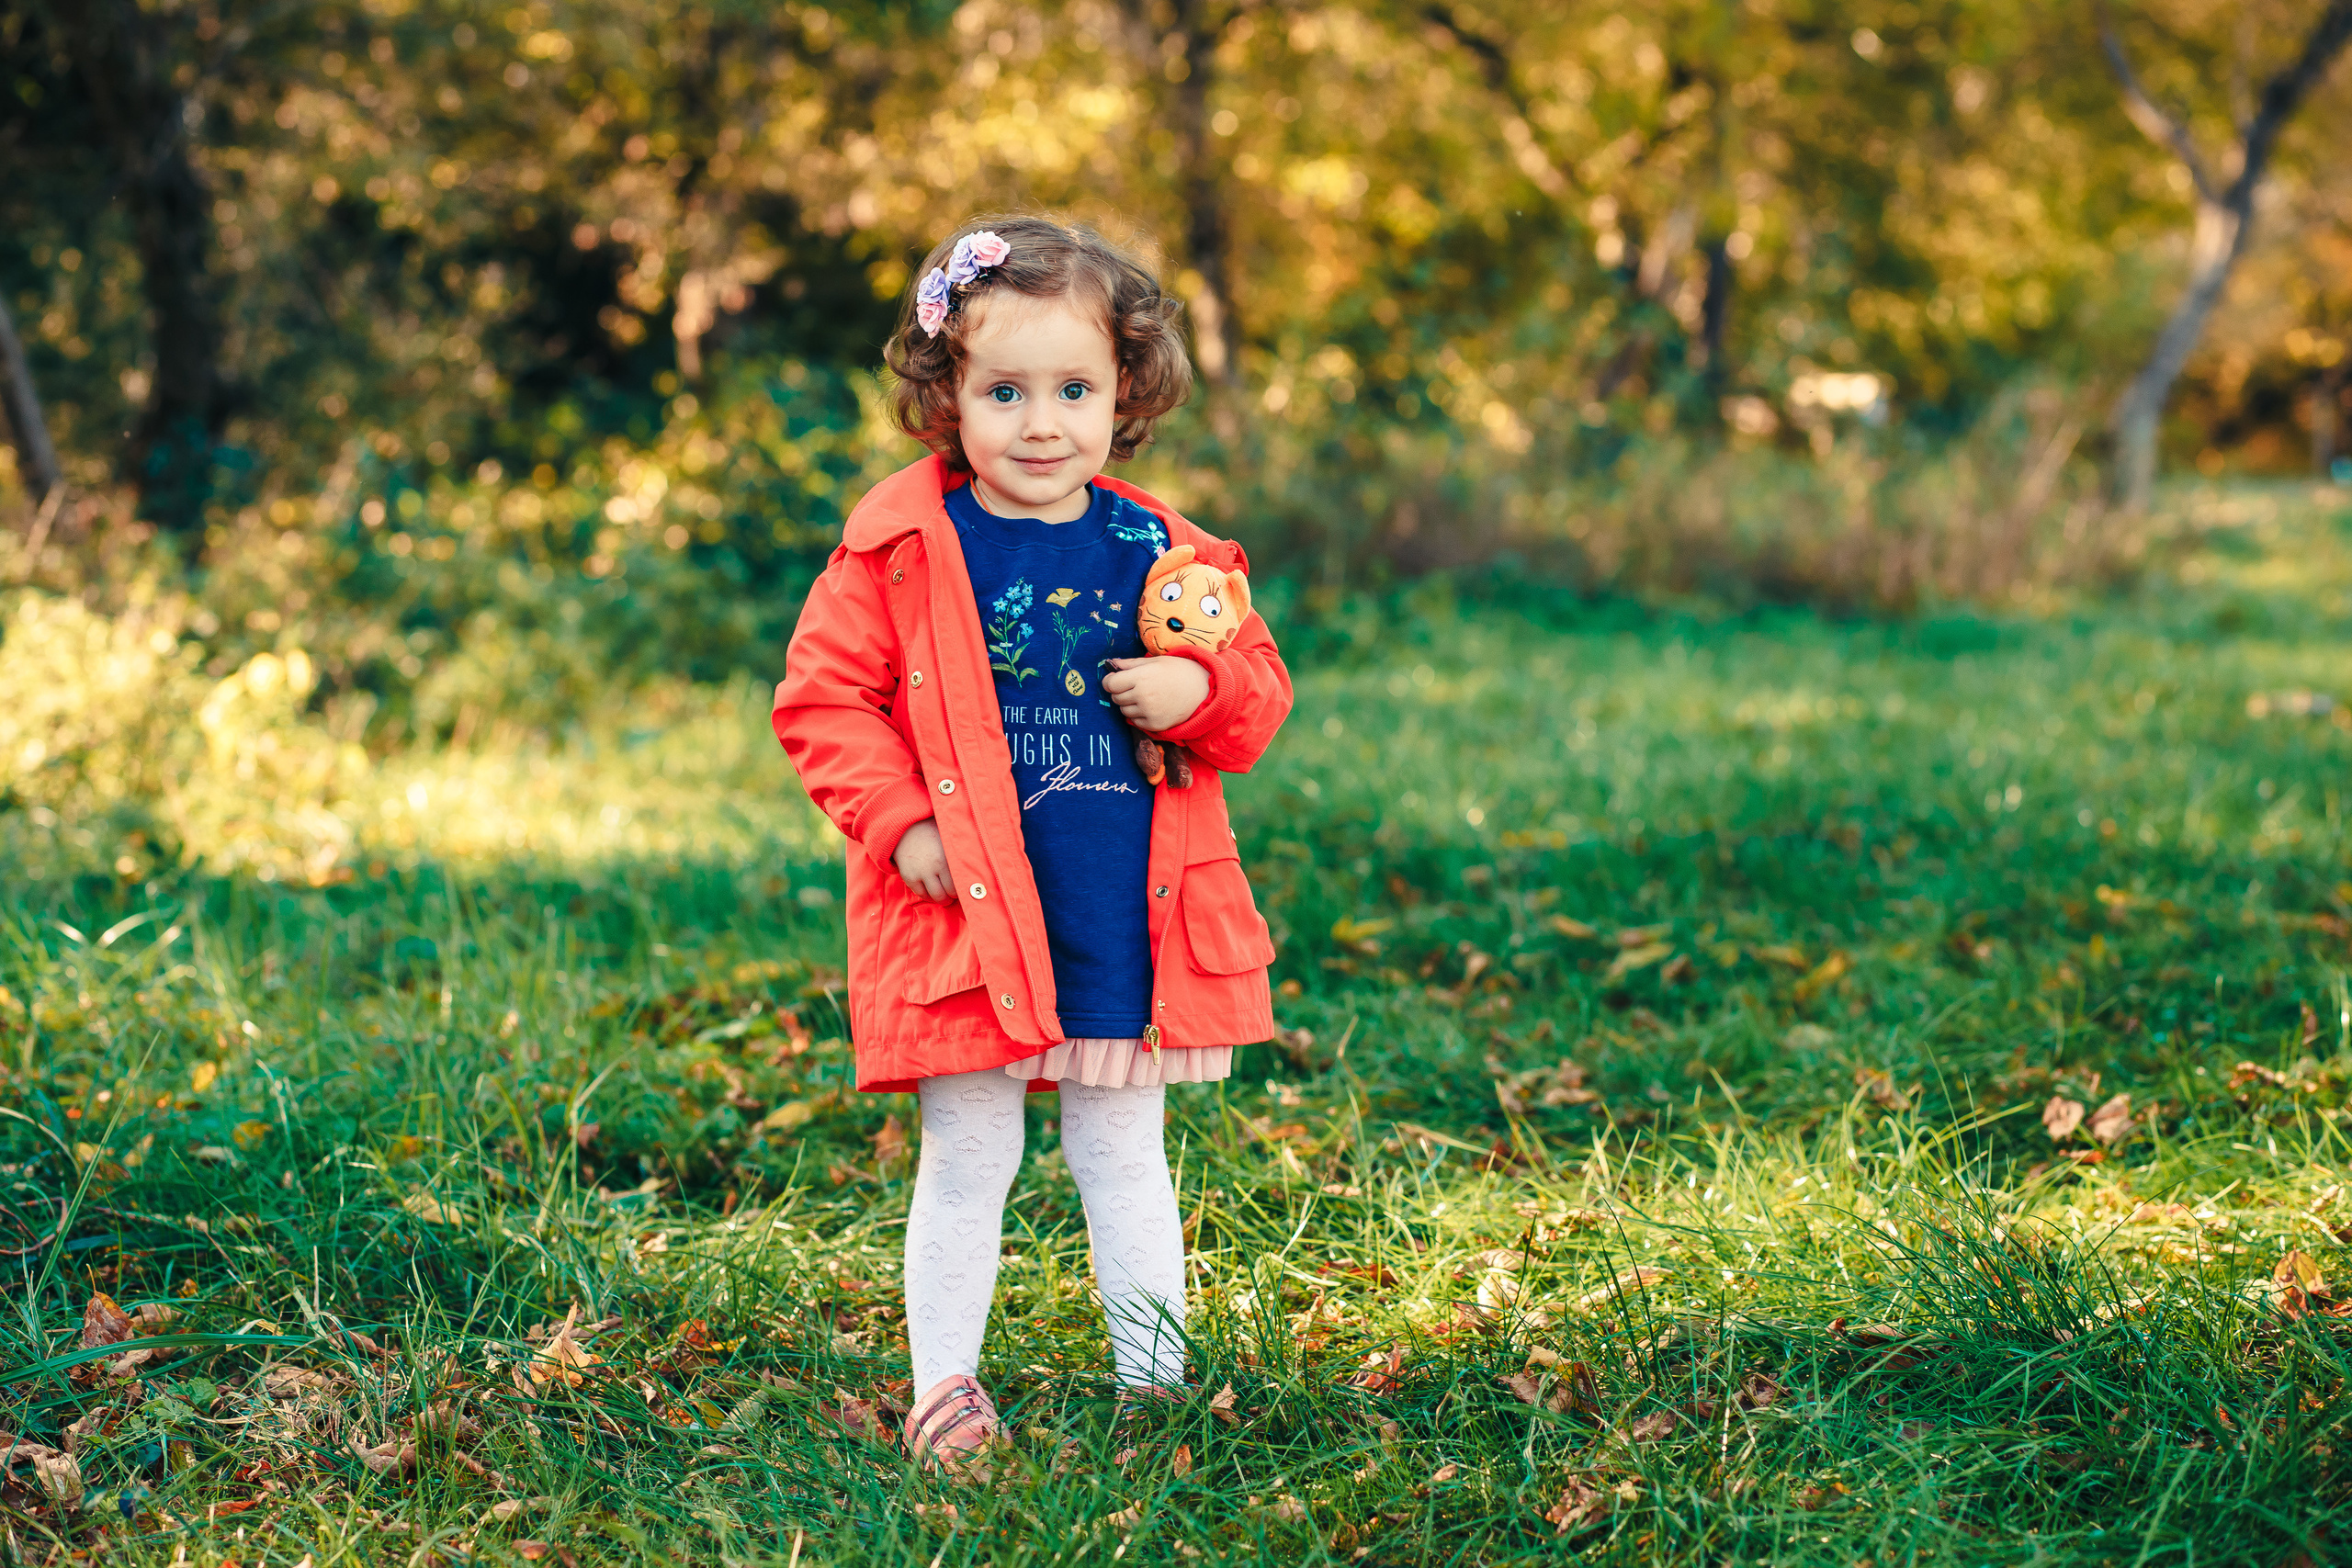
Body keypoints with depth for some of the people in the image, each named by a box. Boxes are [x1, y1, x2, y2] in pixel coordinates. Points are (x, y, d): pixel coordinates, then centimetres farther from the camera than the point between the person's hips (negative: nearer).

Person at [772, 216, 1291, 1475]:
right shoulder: (903, 546, -5)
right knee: (967, 1169, 6)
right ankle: (943, 1389, 19)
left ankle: (1154, 1382, 25)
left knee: (1124, 1157, 14)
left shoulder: (1157, 552, 4)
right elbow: (822, 695, -3)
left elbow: (1259, 692, 10)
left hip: (1128, 922, 3)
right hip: (967, 915, -3)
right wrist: (900, 824, -12)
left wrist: (1202, 692, -13)